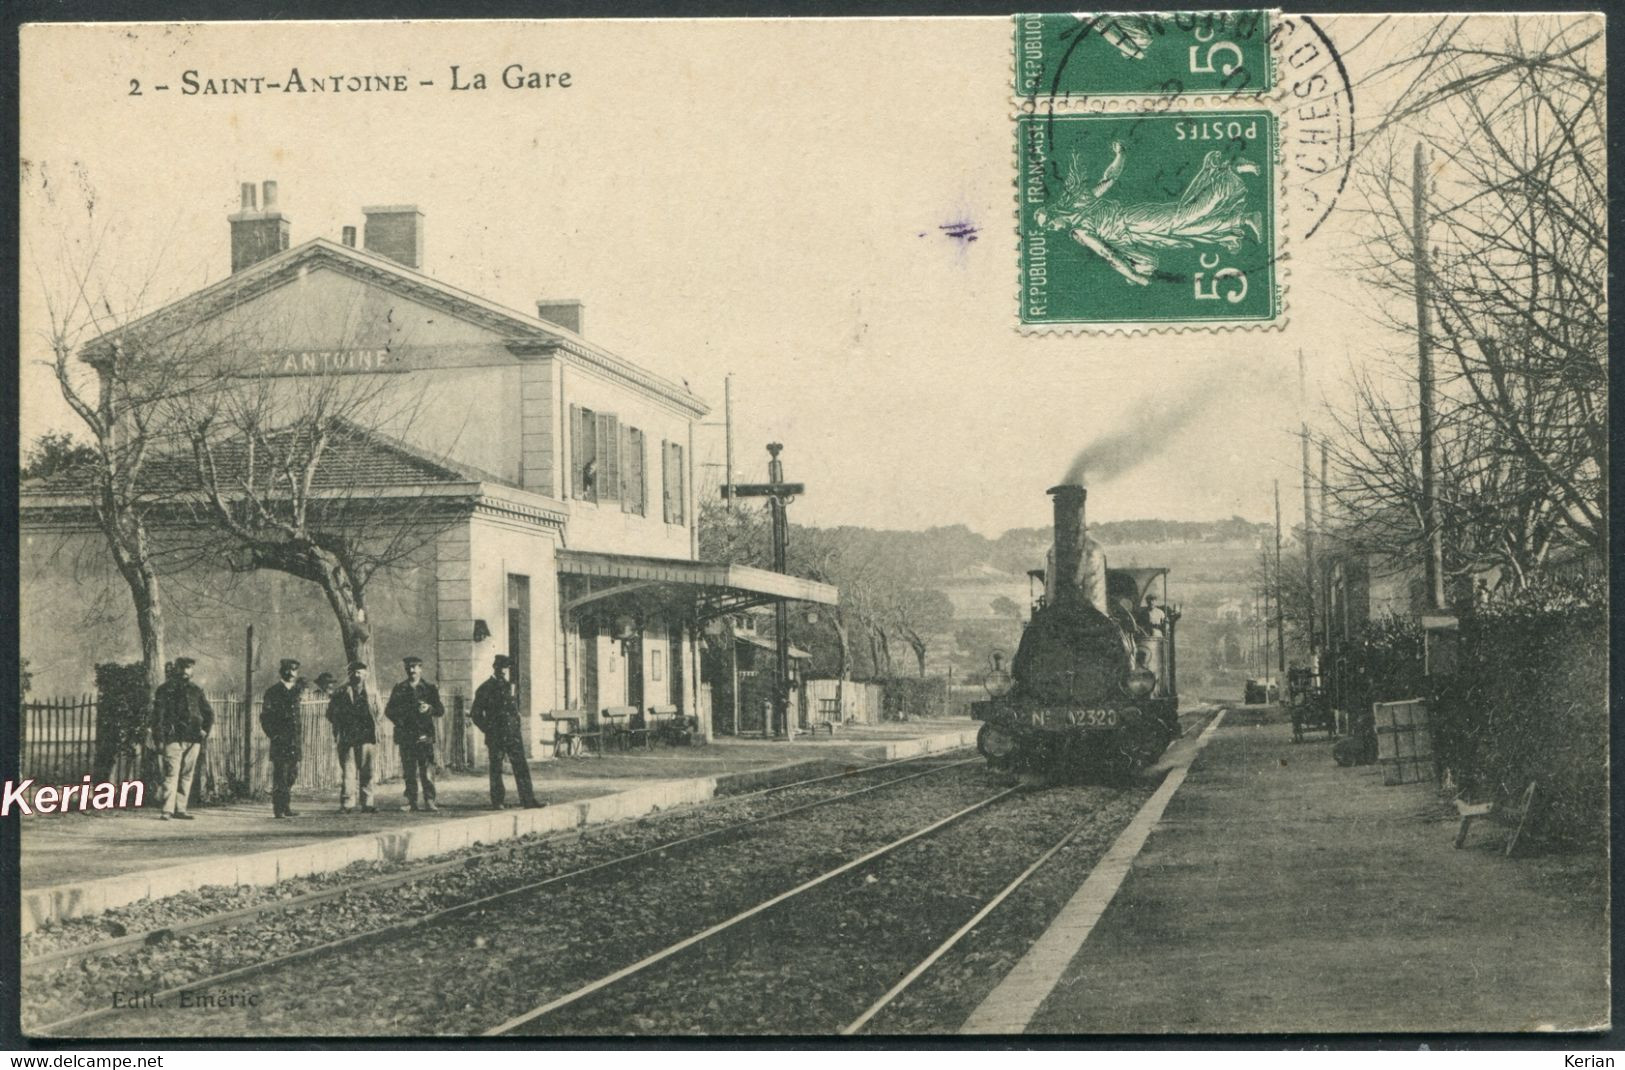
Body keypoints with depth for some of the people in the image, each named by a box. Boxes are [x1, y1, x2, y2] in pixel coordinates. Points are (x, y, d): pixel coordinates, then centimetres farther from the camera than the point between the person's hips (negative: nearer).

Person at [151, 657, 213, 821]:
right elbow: (158, 715, -3)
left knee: (187, 776, 5)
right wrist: (159, 739, -9)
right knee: (171, 774, -12)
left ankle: (180, 809, 10)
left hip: (193, 739, 5)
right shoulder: (165, 689, 2)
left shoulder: (195, 690, 15)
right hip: (173, 738, -5)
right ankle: (166, 810, -15)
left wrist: (205, 731, 14)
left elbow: (209, 712, 25)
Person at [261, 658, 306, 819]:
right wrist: (273, 734, -8)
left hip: (294, 739, 6)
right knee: (279, 774, -8)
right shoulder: (273, 691, -2)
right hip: (280, 739, -5)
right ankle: (277, 809, -6)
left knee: (292, 773, 6)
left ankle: (286, 807, 14)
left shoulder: (297, 689, 13)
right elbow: (265, 716, -3)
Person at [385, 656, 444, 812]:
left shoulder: (430, 688, 10)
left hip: (424, 735, -1)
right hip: (406, 735, 2)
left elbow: (441, 711, 8)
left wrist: (429, 708, -12)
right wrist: (399, 722, -3)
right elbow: (389, 711, 13)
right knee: (409, 771, 2)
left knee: (427, 769, -9)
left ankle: (429, 801, -7)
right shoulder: (399, 689, 12)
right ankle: (411, 801, 6)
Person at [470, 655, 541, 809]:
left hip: (513, 734, 4)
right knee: (496, 770, 2)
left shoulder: (509, 687, 14)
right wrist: (488, 729, -4)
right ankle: (496, 802, 9)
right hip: (495, 737, -4)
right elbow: (475, 714, -1)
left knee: (521, 768, 0)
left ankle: (528, 800, 1)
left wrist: (516, 725, 13)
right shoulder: (485, 689, -3)